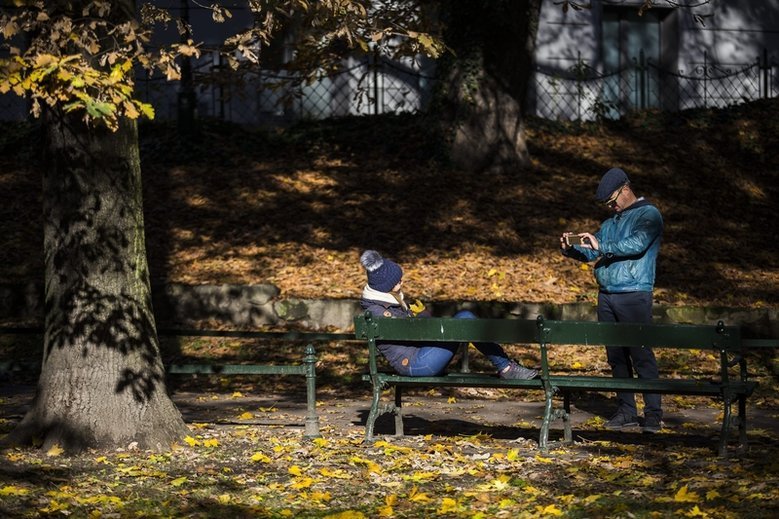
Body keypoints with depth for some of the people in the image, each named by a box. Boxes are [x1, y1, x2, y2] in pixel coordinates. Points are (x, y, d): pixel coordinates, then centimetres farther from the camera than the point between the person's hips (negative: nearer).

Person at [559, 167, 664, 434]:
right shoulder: (610, 222, 20)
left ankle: (653, 413, -8)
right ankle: (626, 411, 13)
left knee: (640, 354, -10)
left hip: (634, 297, -7)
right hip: (606, 296, 7)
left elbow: (637, 245, -19)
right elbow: (591, 253, 20)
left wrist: (602, 247, -23)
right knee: (616, 356, 7)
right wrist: (571, 249, 0)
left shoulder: (648, 215, -3)